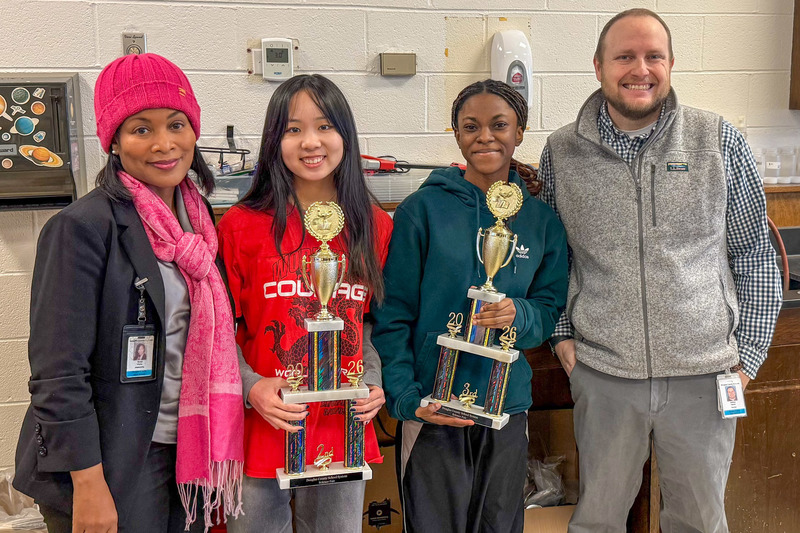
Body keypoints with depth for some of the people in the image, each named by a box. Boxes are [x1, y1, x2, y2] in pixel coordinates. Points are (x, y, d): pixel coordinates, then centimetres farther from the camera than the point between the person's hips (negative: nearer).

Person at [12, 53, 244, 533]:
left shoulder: (199, 220, 7)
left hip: (188, 457, 7)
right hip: (115, 466, -6)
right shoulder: (82, 228, -15)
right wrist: (88, 485, -18)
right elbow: (59, 373, -17)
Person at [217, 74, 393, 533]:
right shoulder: (242, 225, -7)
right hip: (260, 433, -2)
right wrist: (252, 387, -16)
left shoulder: (376, 226, 3)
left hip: (343, 433, 3)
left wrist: (374, 381, -2)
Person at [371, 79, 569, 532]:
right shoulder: (423, 210, -5)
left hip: (508, 409, 3)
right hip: (433, 410, -3)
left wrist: (520, 315, -14)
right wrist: (407, 397, -13)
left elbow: (552, 310, 8)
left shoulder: (542, 219, 6)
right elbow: (392, 316, -4)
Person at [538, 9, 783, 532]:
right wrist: (561, 332, 2)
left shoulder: (721, 142, -3)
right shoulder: (562, 152, 0)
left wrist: (750, 352, 1)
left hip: (705, 372, 0)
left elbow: (755, 255, 4)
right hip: (602, 371, 0)